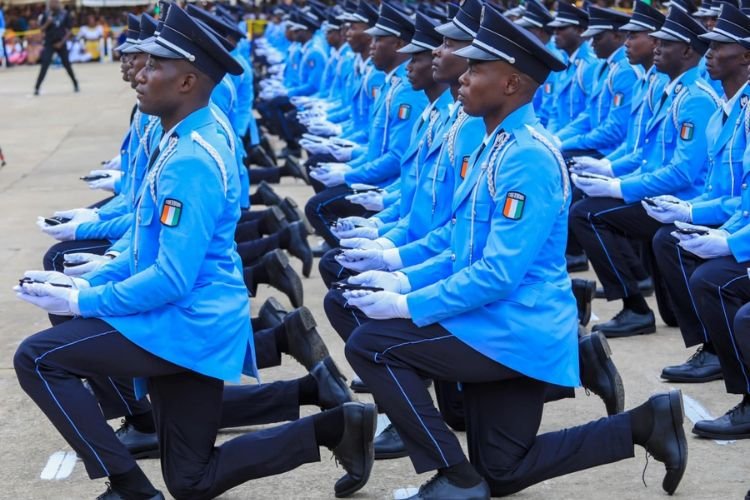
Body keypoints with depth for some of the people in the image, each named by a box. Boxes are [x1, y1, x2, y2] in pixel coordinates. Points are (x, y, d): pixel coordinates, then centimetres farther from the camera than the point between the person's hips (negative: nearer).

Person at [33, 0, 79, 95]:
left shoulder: (65, 14, -3)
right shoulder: (46, 14, -1)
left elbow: (68, 31, -2)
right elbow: (41, 29, -2)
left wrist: (62, 42, -9)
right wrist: (47, 23, -20)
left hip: (61, 44, 0)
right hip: (49, 44, 0)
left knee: (66, 64, 6)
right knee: (45, 65, -10)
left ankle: (75, 84, 25)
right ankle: (37, 87, -11)